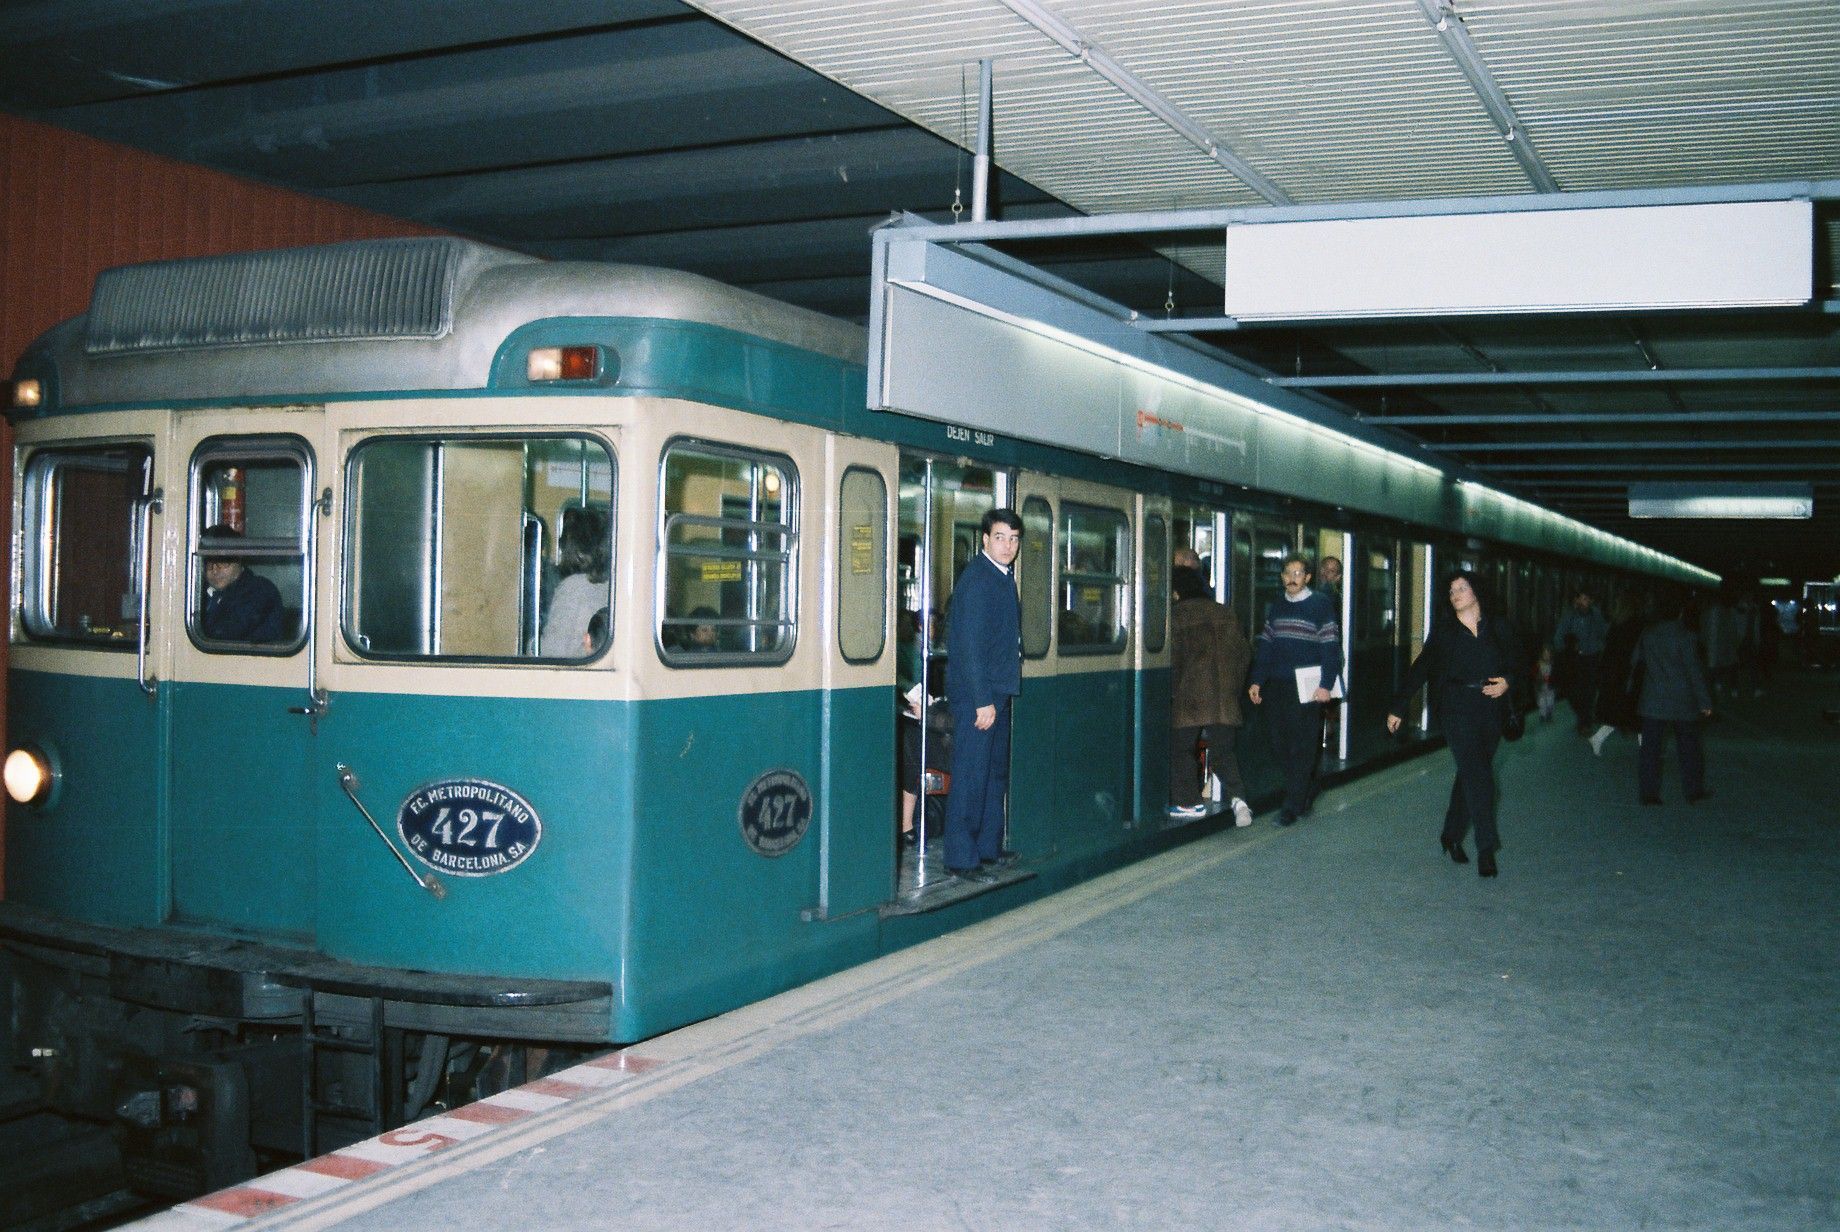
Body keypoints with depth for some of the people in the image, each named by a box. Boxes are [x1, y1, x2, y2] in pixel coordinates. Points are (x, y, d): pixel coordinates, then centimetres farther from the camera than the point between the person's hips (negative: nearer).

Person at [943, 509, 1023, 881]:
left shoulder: (1004, 577, 13)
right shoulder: (977, 578, -15)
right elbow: (970, 644, -20)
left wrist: (996, 696, 14)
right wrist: (983, 701, -21)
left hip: (997, 690, 10)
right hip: (975, 693, -10)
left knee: (996, 771, 16)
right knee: (971, 775, -5)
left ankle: (988, 847, 27)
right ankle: (961, 859, 1)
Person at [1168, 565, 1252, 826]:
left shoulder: (1176, 615, -5)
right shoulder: (1222, 613, 12)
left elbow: (1172, 659, -10)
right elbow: (1244, 652, 13)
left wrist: (1170, 691, -1)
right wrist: (1232, 684, 20)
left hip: (1189, 696, -5)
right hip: (1224, 697, 5)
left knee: (1180, 749, 9)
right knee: (1223, 750, 10)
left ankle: (1190, 802, 10)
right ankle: (1237, 797, -9)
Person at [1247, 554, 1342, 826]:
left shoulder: (1321, 605, -3)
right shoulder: (1276, 605, 14)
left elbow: (1330, 647, -6)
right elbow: (1265, 645, 15)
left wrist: (1326, 685, -13)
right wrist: (1257, 681, 8)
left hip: (1306, 687, -6)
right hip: (1276, 686, 6)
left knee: (1302, 747, -4)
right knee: (1279, 745, 6)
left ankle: (1293, 805, 0)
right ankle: (1306, 793, 22)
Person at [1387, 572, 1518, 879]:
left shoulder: (1498, 627, 9)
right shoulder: (1443, 629, 4)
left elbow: (1515, 665, 13)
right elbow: (1420, 669, 5)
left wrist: (1507, 683, -9)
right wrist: (1398, 708, 3)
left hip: (1491, 709, 3)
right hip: (1457, 708, -3)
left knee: (1470, 775, 8)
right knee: (1477, 775, -12)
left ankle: (1451, 836, 23)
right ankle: (1486, 849, -11)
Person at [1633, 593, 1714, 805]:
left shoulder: (1647, 635, 0)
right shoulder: (1685, 636, -12)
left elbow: (1637, 662, 8)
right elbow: (1694, 670, -11)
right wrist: (1704, 701, -6)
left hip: (1653, 702, 3)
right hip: (1683, 702, -3)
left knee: (1650, 748, 4)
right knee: (1689, 748, 11)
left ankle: (1648, 792, 2)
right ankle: (1694, 790, 18)